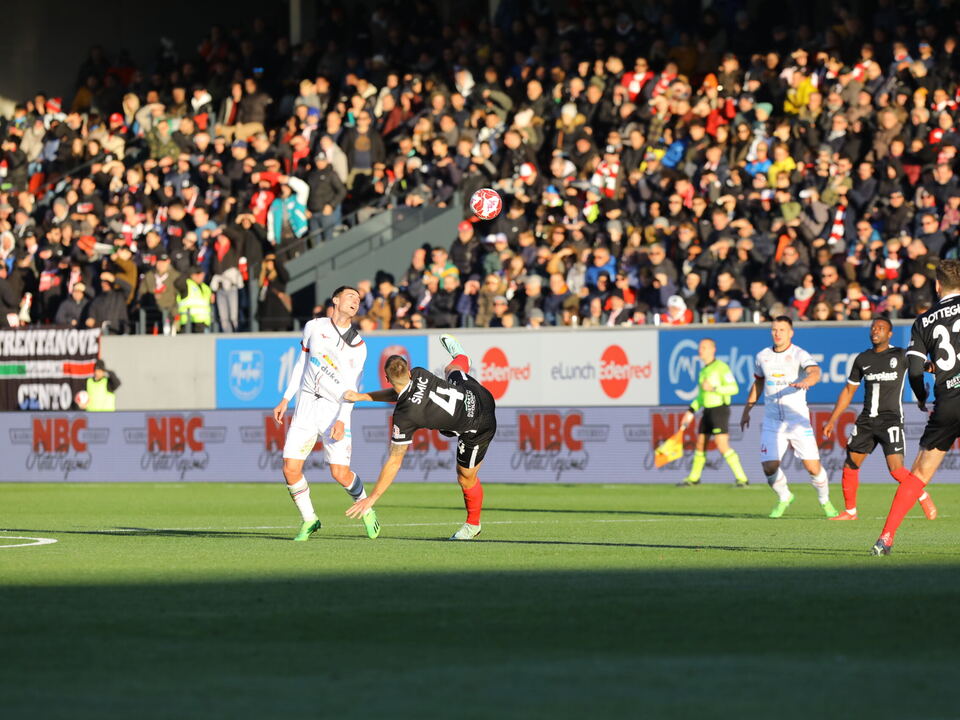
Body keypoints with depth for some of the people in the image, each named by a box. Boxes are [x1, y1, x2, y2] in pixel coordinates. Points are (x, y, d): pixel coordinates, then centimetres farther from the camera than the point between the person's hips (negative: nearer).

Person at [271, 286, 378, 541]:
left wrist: (342, 420, -18)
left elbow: (351, 387, -6)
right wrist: (286, 399, 14)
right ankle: (309, 520, 10)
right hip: (307, 404, 2)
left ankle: (366, 509, 20)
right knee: (290, 470, -9)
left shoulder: (358, 346, -2)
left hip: (335, 410, -2)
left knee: (340, 473, -9)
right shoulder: (314, 327, 5)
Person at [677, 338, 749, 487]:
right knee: (700, 443, 14)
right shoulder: (703, 371, 15)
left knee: (722, 445, -17)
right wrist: (691, 411, 17)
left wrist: (714, 388, -23)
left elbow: (734, 388, -17)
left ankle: (741, 478, -13)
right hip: (707, 412, 8)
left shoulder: (721, 367, -11)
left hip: (720, 409, -8)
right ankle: (693, 478, 28)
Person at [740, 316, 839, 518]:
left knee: (813, 467, -7)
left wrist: (807, 381, -51)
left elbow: (815, 372, -28)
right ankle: (784, 498, 21)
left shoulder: (799, 355, -8)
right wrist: (747, 410, 27)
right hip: (772, 422, 3)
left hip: (798, 420, -3)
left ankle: (825, 501, 20)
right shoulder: (762, 357, 7)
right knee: (770, 467, -9)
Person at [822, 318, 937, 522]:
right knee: (850, 465, 3)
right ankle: (850, 511, 18)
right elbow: (848, 391, 17)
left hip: (891, 420, -5)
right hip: (867, 420, 5)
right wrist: (832, 420, 16)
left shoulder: (900, 356, -2)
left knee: (896, 470, -16)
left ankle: (923, 496, 8)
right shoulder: (862, 359, 10)